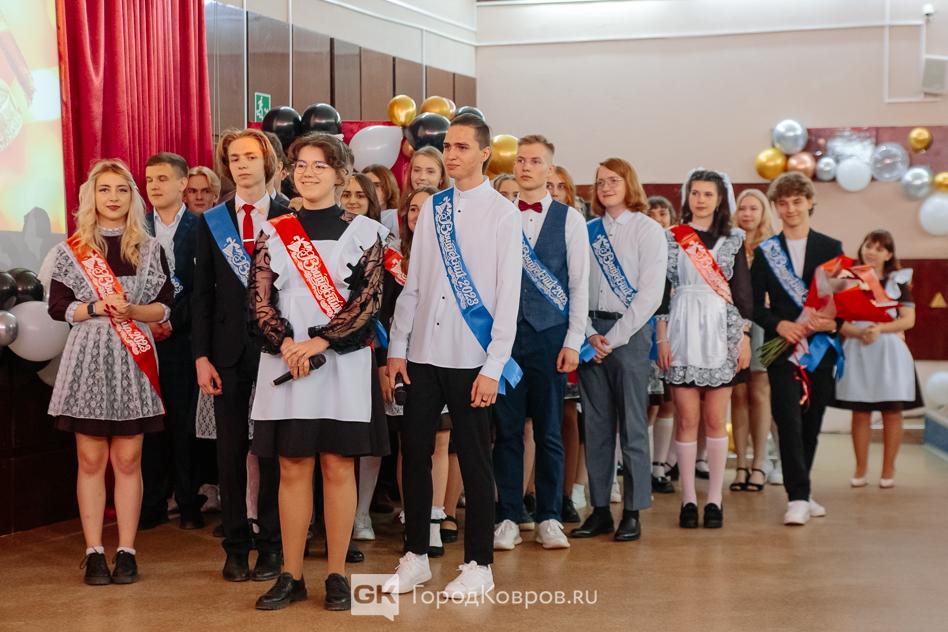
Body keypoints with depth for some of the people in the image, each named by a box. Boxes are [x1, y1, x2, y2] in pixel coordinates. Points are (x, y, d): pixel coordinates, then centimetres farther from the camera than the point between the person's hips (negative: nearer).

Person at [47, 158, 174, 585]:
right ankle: (94, 553, 7)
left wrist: (131, 311, -13)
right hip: (88, 360, -1)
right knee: (91, 460, 1)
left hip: (133, 363, 1)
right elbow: (57, 307, 2)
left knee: (128, 460, 2)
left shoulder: (150, 249, 9)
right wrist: (97, 309, -13)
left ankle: (126, 553, 8)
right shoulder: (71, 250, 6)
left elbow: (166, 307, 5)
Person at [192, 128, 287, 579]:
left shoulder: (289, 218, 1)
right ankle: (236, 548, 16)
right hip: (229, 350, 2)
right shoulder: (211, 221, 8)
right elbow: (202, 292, 7)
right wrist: (201, 356, 0)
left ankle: (271, 547, 14)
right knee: (230, 450, 6)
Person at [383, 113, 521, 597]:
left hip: (471, 358, -4)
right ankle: (415, 557, 20)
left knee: (473, 461, 4)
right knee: (414, 453, 7)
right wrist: (397, 347, 6)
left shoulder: (503, 213, -3)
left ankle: (478, 565, 16)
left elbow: (509, 295, -7)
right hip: (424, 354, 4)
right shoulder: (432, 208, 9)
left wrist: (493, 366, -12)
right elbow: (413, 282, 11)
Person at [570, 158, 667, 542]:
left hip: (629, 332, -4)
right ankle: (599, 509, 12)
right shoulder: (588, 231, 12)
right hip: (590, 334, 4)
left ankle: (633, 512, 4)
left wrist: (614, 338, -11)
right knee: (595, 424, 6)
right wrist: (589, 334, -5)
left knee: (632, 425, -2)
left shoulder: (647, 230, 0)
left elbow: (650, 293, -7)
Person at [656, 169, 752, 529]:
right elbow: (662, 288, 3)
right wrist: (662, 338, -3)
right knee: (687, 419, 0)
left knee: (715, 419, 2)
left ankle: (714, 499, 8)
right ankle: (688, 499, 6)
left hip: (722, 330, 1)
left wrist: (744, 338, 2)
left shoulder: (733, 239, 9)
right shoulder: (671, 238, 6)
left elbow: (743, 290, 8)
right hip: (683, 330, -1)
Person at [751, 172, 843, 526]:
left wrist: (833, 321, -13)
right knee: (789, 421, -12)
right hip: (782, 349, -2)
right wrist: (779, 324, -14)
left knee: (811, 423, 8)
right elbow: (755, 304, 3)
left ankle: (800, 492, 20)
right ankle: (798, 497, -12)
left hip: (821, 347, 2)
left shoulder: (831, 248, 8)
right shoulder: (764, 252, 6)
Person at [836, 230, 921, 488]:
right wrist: (859, 332, -15)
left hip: (889, 352, -1)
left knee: (891, 412, 0)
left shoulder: (899, 281, 5)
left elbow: (908, 320, -1)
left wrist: (880, 329, -15)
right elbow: (840, 321, 3)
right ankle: (860, 469, 12)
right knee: (860, 413, 4)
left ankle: (888, 471, 8)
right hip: (857, 352, 1)